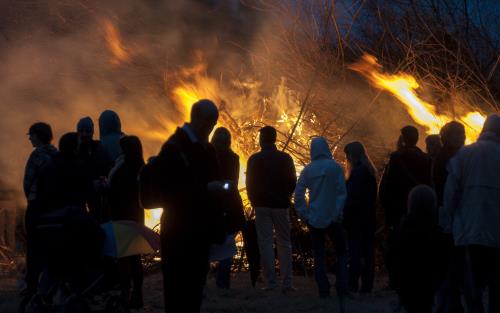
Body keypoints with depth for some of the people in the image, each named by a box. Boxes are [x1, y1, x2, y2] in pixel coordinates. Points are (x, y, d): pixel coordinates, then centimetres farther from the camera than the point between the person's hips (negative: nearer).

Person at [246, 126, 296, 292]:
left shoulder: (254, 159, -4)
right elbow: (293, 182, 3)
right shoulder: (285, 158, -1)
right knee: (284, 243, 6)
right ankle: (286, 282, 2)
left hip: (261, 205, -1)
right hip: (281, 205, 1)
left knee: (265, 243, 1)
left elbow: (250, 184, 0)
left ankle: (270, 282, -6)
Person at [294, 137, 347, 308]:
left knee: (319, 254, 10)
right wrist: (339, 213, -2)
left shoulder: (308, 170, -2)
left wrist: (304, 214, 4)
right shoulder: (335, 167, -8)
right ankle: (342, 288, 4)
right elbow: (341, 192, -9)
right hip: (332, 218, -2)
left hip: (314, 219, 2)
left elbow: (298, 194, -3)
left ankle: (323, 289, 5)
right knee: (341, 252, 12)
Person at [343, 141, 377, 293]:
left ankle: (352, 284, -5)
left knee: (355, 251, -6)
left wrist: (345, 217, -15)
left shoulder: (357, 172, -15)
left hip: (356, 217, -9)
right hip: (369, 217, 9)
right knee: (367, 250, 9)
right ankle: (367, 284, 13)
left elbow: (352, 197, -19)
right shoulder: (370, 171, 12)